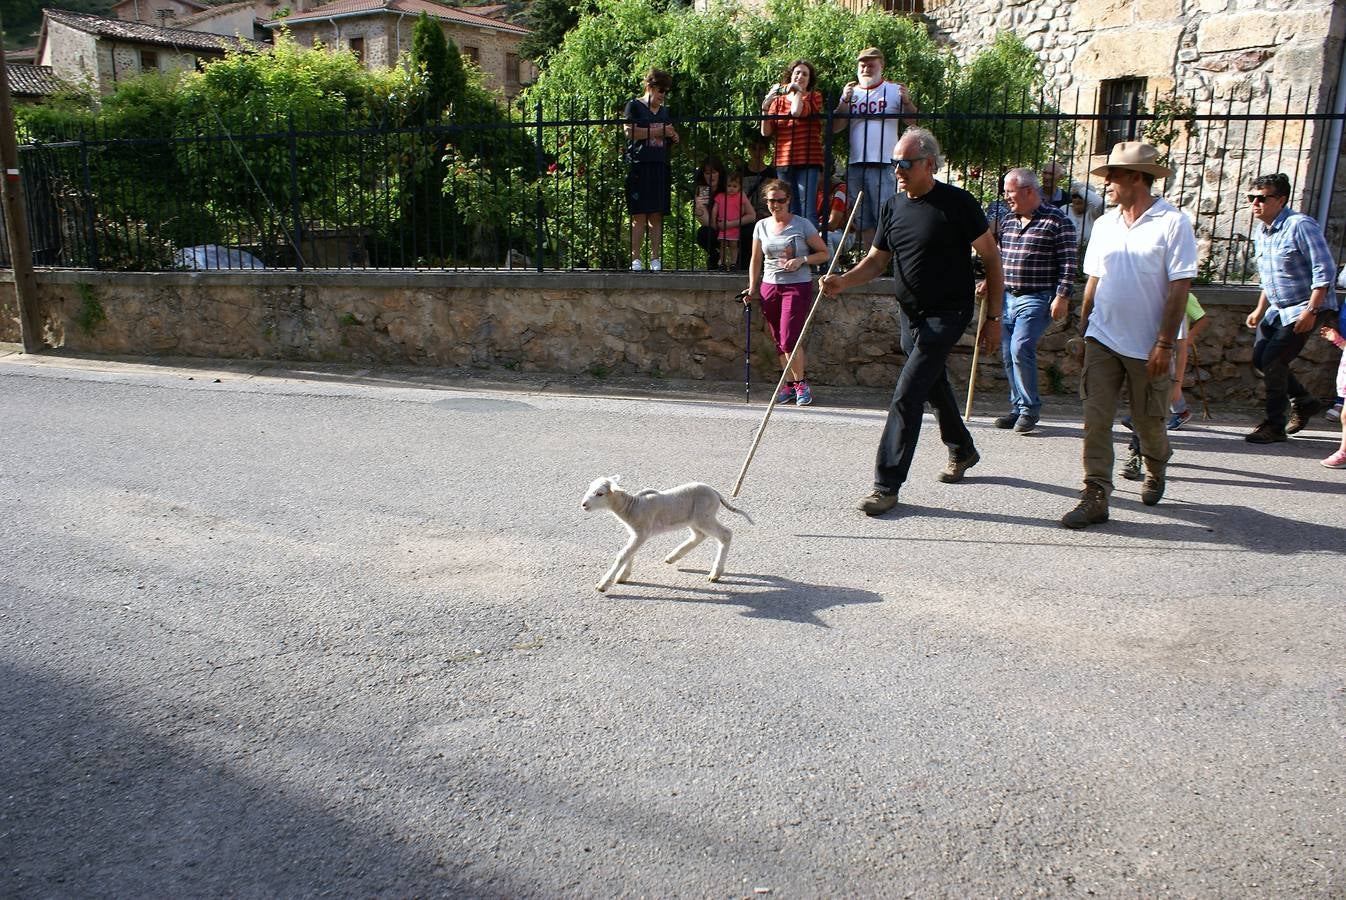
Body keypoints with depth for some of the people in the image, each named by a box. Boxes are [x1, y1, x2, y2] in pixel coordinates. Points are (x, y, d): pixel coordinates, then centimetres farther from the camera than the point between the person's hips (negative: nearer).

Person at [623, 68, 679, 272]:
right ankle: (635, 258, -5)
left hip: (660, 167, 6)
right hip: (639, 166, -5)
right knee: (639, 216, -8)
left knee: (657, 216, 3)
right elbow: (628, 131, -12)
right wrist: (656, 131, -10)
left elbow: (670, 138, 28)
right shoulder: (634, 106, 3)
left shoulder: (665, 111, 21)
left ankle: (655, 259, 5)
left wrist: (673, 137, 5)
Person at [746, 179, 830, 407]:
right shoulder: (761, 226, 9)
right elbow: (756, 261, 15)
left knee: (789, 340, -12)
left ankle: (800, 383, 6)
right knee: (779, 341, 7)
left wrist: (802, 260, -15)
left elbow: (824, 253, 1)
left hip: (797, 286, -4)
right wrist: (752, 288, 8)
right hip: (769, 286, 5)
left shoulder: (802, 225, -3)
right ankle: (789, 384, 19)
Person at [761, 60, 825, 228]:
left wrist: (797, 90, -1)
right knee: (790, 211, 6)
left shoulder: (814, 97, 6)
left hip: (808, 162, -4)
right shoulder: (778, 100, 14)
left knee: (807, 209, -11)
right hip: (784, 162, 4)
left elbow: (797, 111, -16)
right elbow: (766, 132, 7)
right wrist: (765, 106, -5)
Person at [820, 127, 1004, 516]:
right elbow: (876, 261, 8)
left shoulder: (956, 203, -13)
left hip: (947, 314, -7)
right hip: (911, 314, 7)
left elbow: (991, 257, -8)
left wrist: (993, 317, -9)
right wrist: (842, 282, -12)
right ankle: (962, 451, 46)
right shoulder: (893, 206, 5)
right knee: (935, 387, 21)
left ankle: (887, 486, -9)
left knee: (906, 396, -14)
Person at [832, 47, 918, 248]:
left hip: (883, 165, -4)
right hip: (855, 165, 5)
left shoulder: (894, 90, 5)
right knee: (863, 221, 10)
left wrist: (907, 102, -20)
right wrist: (844, 101, -9)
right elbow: (835, 127, 4)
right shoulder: (851, 92, 15)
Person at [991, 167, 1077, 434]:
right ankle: (1019, 407, 19)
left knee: (1020, 349, -17)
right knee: (1008, 354, 7)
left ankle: (1030, 408, -2)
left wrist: (1061, 296, -14)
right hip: (1007, 297, 7)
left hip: (1037, 299, -7)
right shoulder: (1007, 221, 13)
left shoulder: (1057, 221, -7)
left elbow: (1067, 263, -8)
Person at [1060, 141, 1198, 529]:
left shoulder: (1172, 223, -9)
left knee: (1148, 423, 12)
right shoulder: (1105, 224, 7)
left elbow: (1180, 288, -12)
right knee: (1096, 419, -5)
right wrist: (1083, 329, 13)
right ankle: (1095, 497, -2)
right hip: (1102, 340, 4)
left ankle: (1155, 472, 41)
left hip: (1147, 347, -4)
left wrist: (1165, 344, -16)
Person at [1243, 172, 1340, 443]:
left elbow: (1324, 270, -21)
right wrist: (1260, 310, 18)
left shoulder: (1300, 226, -19)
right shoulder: (1260, 232, 7)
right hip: (1278, 309, 9)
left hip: (1304, 308, -9)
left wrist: (1310, 311, -25)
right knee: (1260, 359, 9)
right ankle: (1304, 402, 28)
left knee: (1273, 361, -12)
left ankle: (1275, 425, 1)